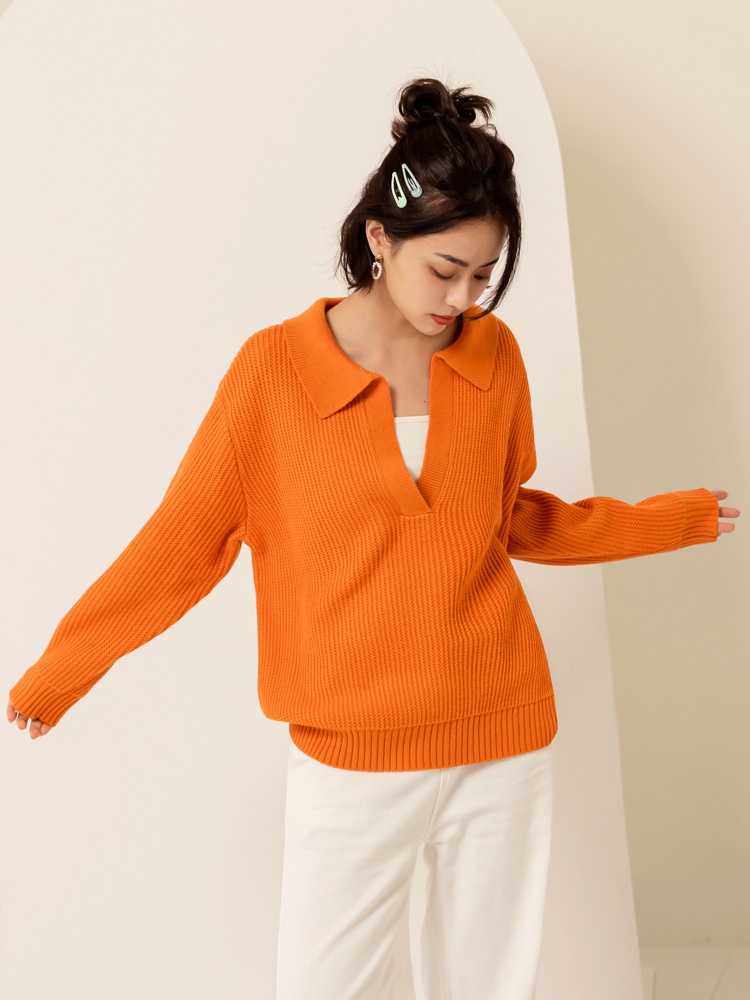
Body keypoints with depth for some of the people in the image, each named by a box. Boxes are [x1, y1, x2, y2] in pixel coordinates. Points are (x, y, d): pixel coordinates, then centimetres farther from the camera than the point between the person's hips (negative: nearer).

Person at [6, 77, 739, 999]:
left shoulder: (494, 354, -2)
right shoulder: (274, 368, -11)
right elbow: (183, 540, -4)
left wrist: (672, 521, 10)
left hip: (504, 744, 3)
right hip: (351, 753, -2)